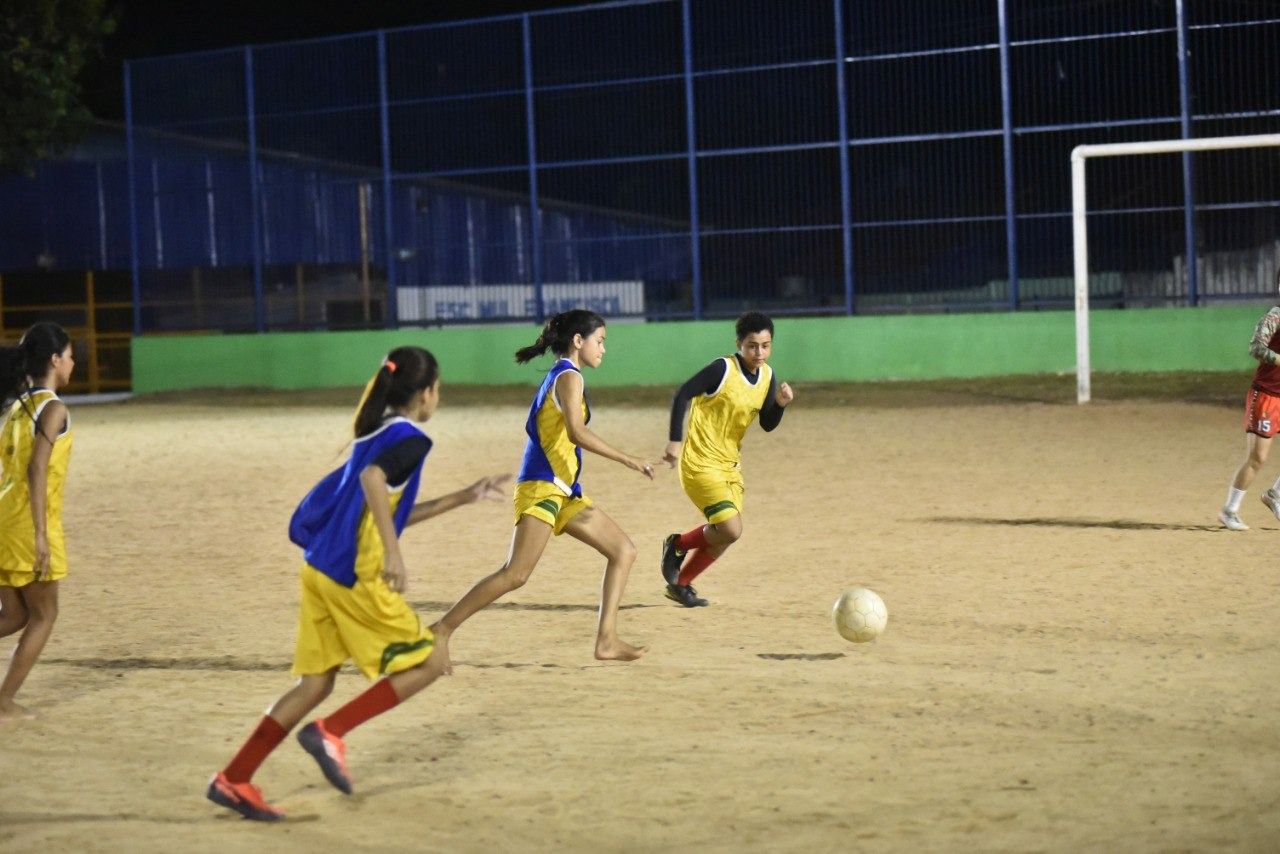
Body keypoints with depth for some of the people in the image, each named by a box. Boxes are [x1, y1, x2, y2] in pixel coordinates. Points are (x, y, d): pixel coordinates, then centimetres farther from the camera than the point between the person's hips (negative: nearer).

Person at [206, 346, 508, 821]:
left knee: (315, 683, 13)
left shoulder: (375, 434, 20)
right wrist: (393, 552, -32)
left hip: (320, 570, 9)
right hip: (356, 578, -9)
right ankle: (331, 732, -6)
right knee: (430, 662, 4)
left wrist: (463, 498, 29)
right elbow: (372, 479, -27)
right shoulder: (411, 440, -7)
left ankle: (233, 780, 10)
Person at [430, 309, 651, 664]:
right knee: (516, 574, -15)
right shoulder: (569, 377, -8)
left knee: (624, 551, 6)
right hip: (542, 488, -10)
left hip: (563, 491, 10)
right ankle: (441, 630, -11)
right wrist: (628, 460, -21)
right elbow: (576, 432, -22)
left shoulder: (558, 376, 20)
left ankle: (606, 640, 1)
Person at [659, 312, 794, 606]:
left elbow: (767, 425, 7)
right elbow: (682, 396, -17)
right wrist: (674, 441, -21)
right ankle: (677, 545, 10)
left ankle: (680, 584, 30)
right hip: (700, 463, -8)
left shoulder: (767, 376, 3)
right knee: (731, 529, -17)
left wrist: (780, 404, -13)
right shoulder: (723, 369, -17)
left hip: (730, 465, 8)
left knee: (724, 534, 11)